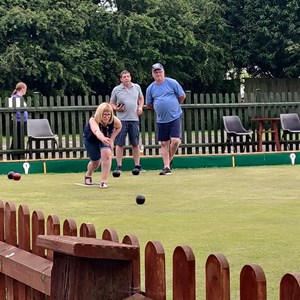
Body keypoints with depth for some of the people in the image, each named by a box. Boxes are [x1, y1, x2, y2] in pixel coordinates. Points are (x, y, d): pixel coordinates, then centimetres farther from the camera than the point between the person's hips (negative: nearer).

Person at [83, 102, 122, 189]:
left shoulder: (114, 120, -31)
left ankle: (104, 181, -18)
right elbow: (96, 131, -64)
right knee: (96, 161, 5)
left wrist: (111, 139, -17)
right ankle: (88, 175, 42)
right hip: (90, 139, -2)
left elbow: (119, 127, -6)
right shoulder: (93, 120, -42)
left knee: (106, 153, -26)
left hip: (106, 138, 2)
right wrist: (103, 138, -85)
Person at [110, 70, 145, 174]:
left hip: (134, 119, 3)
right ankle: (119, 166, 1)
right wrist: (116, 108, -12)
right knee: (120, 144, -3)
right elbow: (112, 103, 8)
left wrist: (140, 107, 4)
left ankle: (137, 165, 13)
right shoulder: (116, 90, 1)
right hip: (122, 120, -3)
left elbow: (141, 98, 22)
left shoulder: (137, 87, 9)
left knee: (136, 144, 6)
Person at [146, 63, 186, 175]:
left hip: (175, 117, -3)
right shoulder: (150, 88, 5)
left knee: (175, 140, -14)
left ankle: (169, 159, 11)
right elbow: (149, 105, 13)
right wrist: (160, 107, 7)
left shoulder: (172, 83, -3)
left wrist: (173, 106, 10)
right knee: (164, 143, 4)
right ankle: (167, 167, 9)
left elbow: (182, 96, 4)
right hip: (161, 119, 3)